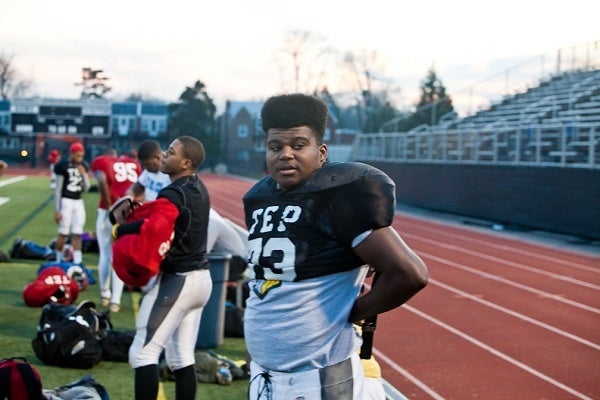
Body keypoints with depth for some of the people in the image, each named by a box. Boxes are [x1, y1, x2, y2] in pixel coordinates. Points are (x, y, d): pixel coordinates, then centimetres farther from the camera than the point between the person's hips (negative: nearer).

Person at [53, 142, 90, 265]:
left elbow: (86, 188, 10)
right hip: (66, 201, -5)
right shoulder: (63, 166, -8)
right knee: (63, 233, -1)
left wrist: (84, 174, -6)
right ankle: (58, 260, 14)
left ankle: (77, 262, -1)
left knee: (77, 234, 1)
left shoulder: (83, 167, 8)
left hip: (79, 202, 5)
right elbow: (58, 189, -7)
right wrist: (56, 210, -9)